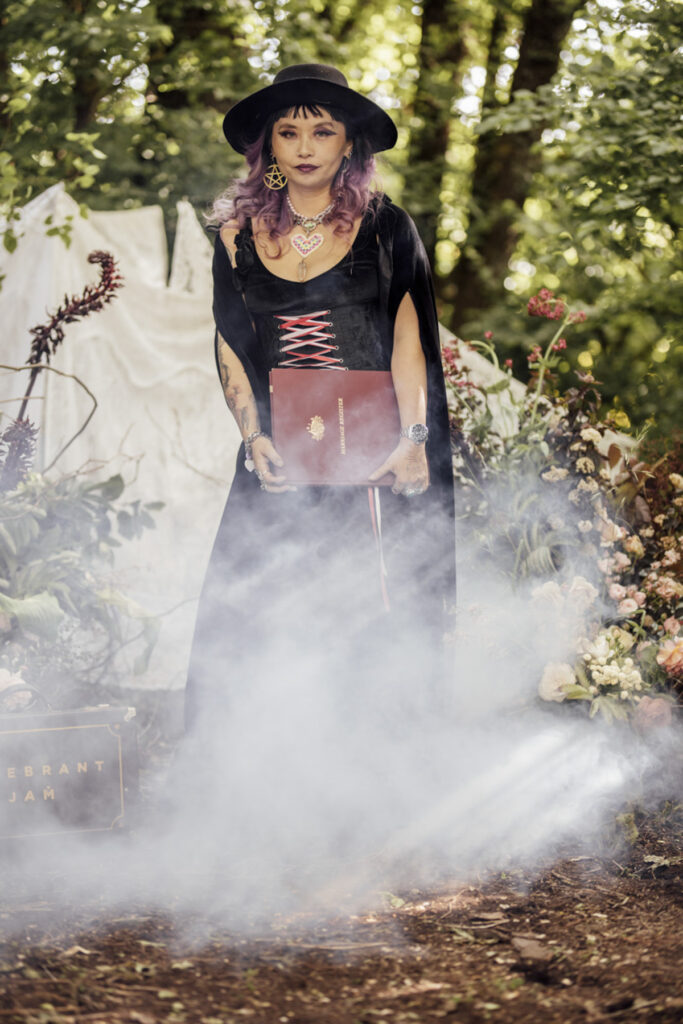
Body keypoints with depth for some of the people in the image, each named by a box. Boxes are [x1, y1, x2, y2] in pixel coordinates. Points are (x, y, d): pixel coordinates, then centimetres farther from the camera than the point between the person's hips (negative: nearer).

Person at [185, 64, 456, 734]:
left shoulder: (386, 229, 5)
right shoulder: (239, 235, 10)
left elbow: (409, 343, 3)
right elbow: (230, 347, 8)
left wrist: (411, 438, -10)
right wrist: (254, 437, -7)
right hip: (278, 454, 1)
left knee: (368, 621, -3)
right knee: (258, 621, -4)